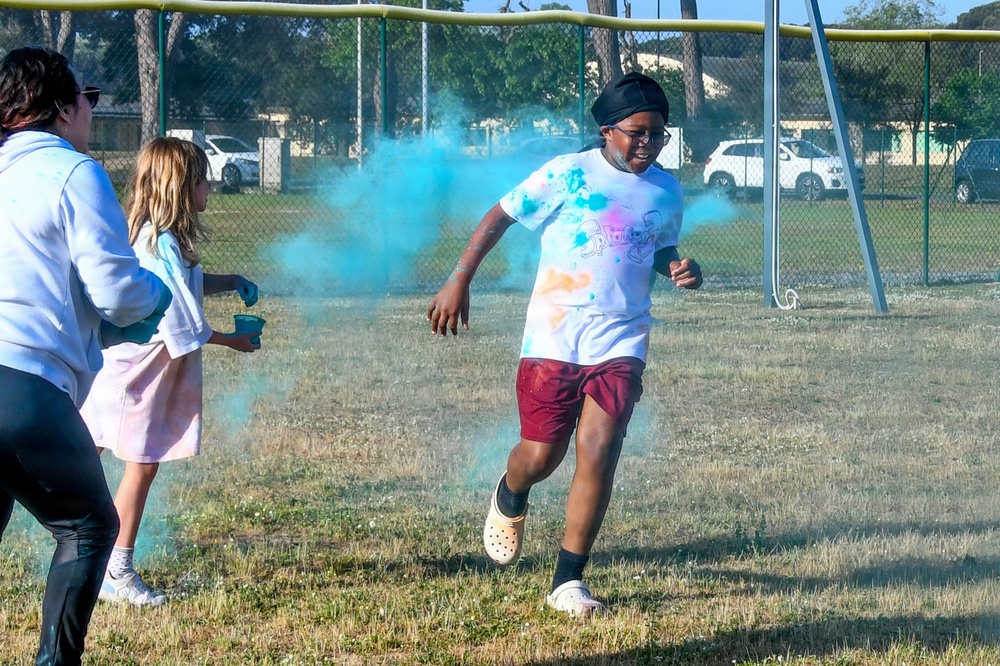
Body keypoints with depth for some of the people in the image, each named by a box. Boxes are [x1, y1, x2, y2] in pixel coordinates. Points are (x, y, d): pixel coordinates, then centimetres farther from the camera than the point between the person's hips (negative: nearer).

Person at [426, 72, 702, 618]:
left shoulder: (666, 192, 7)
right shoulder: (567, 175, -6)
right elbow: (500, 216, 3)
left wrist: (678, 268, 2)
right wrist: (459, 281, 0)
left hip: (620, 344, 2)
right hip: (553, 339, -2)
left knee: (598, 451, -13)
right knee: (540, 456, 1)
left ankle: (568, 582, -3)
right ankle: (510, 500, 41)